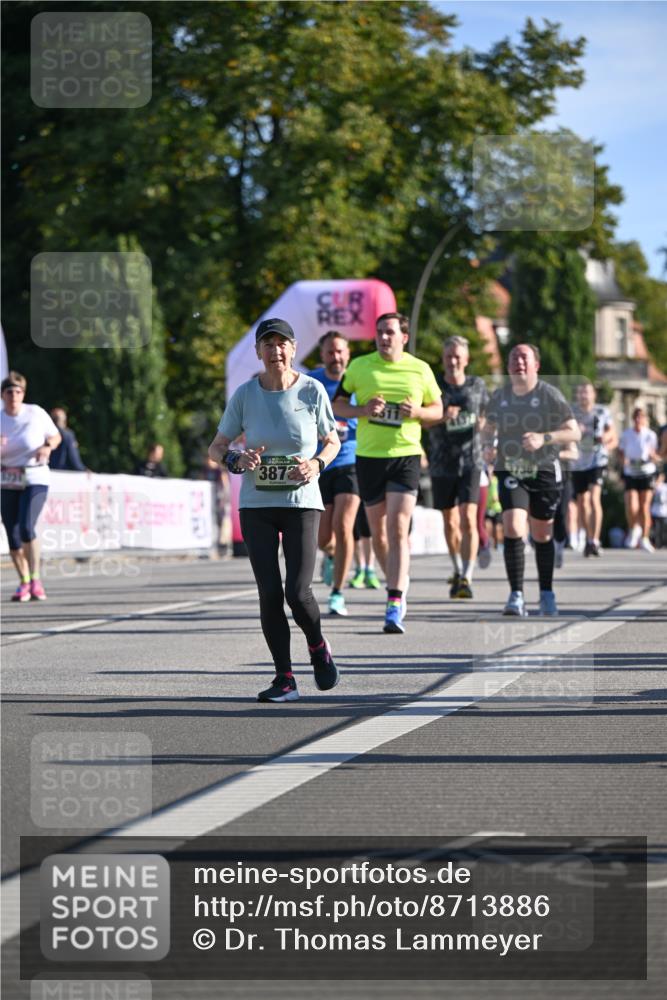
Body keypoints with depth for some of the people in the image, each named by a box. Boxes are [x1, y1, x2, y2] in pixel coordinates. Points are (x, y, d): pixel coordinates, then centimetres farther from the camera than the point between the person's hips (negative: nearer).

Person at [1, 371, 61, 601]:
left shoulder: (36, 413, -5)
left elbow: (56, 436, 8)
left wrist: (47, 447, -13)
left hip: (35, 480, -3)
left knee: (26, 527, -23)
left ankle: (36, 581, -16)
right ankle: (24, 582, 20)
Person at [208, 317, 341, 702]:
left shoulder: (312, 390, -3)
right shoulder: (245, 394, -1)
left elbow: (333, 442, 9)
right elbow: (216, 448, 6)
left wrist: (317, 464, -12)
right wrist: (237, 460, -16)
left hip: (302, 502, -1)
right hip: (257, 505, 1)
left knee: (297, 591, -11)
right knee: (270, 593, -5)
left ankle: (318, 646, 22)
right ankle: (285, 678, 6)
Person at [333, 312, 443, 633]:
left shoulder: (420, 370, 2)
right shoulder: (359, 366, 3)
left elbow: (437, 409, 12)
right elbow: (337, 403, 9)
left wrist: (417, 411, -11)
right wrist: (362, 410, -11)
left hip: (406, 454, -2)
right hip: (368, 456, 2)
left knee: (398, 529, -14)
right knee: (378, 531, 10)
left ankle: (395, 605, -18)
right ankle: (398, 582, 35)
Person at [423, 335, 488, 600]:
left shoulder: (477, 385, 5)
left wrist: (483, 422, -2)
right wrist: (442, 416, -19)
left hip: (470, 461, -1)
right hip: (442, 464, 1)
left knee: (468, 519, -16)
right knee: (450, 523, 13)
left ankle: (466, 578, -18)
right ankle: (458, 571, 35)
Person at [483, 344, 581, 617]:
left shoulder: (550, 396, -7)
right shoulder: (499, 396, 3)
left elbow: (574, 432, -8)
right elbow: (489, 428, 18)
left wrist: (544, 438, -24)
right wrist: (489, 443, -5)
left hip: (544, 472, -1)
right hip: (510, 472, 1)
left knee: (542, 535, 9)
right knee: (512, 529, -18)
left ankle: (546, 594, 28)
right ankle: (516, 597, -17)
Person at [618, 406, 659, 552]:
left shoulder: (651, 435, 0)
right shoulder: (626, 434, 2)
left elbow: (658, 458, 2)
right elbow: (620, 453, 10)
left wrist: (653, 455, -20)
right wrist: (623, 459, -11)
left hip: (646, 473, 0)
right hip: (630, 474, 0)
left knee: (644, 507, -3)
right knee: (631, 508, -13)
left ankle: (644, 538, 10)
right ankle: (633, 530, 17)